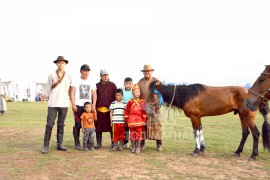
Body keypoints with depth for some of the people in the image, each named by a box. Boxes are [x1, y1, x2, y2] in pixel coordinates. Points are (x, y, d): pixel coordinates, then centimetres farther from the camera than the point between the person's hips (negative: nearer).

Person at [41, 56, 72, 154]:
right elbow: (48, 88, 9)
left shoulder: (68, 76, 7)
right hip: (53, 103, -2)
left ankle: (59, 144, 15)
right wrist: (50, 97, 11)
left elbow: (70, 90, 12)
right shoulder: (51, 75, 3)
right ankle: (46, 146, 0)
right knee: (50, 124, -4)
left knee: (61, 124, 8)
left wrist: (67, 97, 8)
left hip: (64, 103, 2)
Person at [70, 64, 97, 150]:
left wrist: (93, 105, 0)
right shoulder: (76, 81, 5)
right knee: (78, 125, -3)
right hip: (78, 106, -3)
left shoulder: (91, 82, 14)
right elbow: (72, 93, 0)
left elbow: (94, 94, 10)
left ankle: (88, 143, 7)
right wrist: (73, 104, -10)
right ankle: (77, 143, 4)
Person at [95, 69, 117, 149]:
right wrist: (94, 108, 4)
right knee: (98, 127, 6)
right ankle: (99, 143, 17)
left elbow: (116, 97, 5)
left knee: (112, 127, 4)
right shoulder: (97, 85, 8)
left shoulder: (112, 85, 5)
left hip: (110, 109, -1)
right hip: (99, 109, 2)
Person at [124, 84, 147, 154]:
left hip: (139, 121, 0)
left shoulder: (142, 102, 2)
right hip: (132, 122, 0)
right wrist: (127, 120, 4)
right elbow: (126, 112, 5)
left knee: (139, 134, 1)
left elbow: (144, 112, 5)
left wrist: (144, 120, 2)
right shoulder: (130, 102, 0)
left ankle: (138, 148, 9)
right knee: (132, 134, 7)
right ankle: (133, 147, 19)